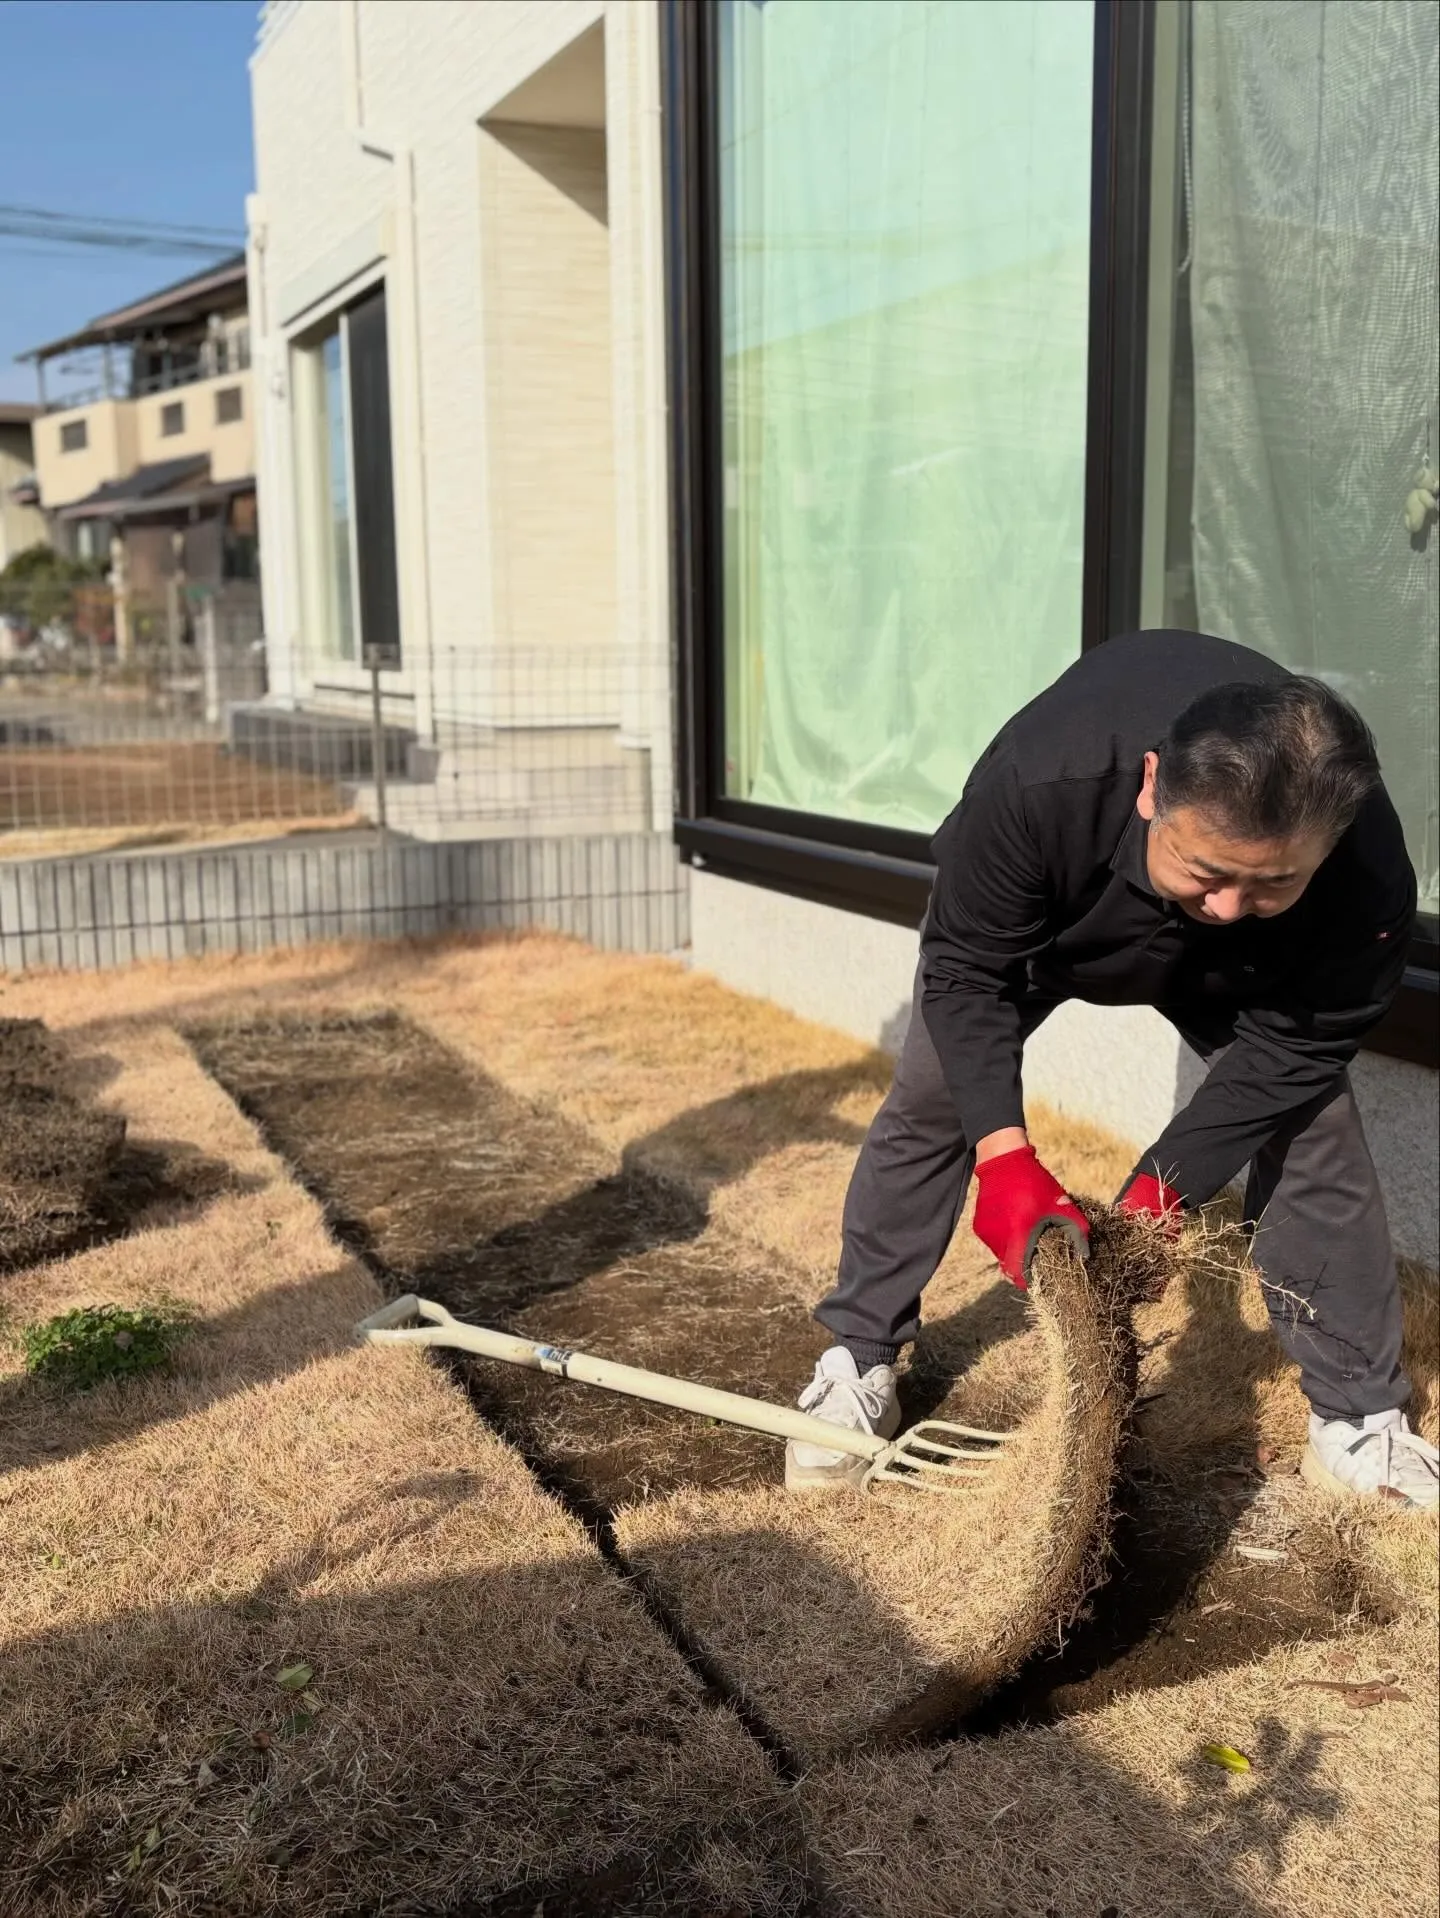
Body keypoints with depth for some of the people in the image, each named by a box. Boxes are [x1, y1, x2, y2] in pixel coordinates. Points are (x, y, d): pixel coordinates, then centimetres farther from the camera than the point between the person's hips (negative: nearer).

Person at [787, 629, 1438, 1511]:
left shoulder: (1369, 879, -40)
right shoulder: (1037, 785, -46)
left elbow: (1290, 1049, -25)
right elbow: (965, 971, -31)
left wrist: (1162, 1190, -32)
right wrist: (1006, 1156, -40)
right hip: (1026, 923, 0)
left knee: (1314, 1122, -10)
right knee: (929, 1102, -6)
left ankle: (1360, 1423, 6)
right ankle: (859, 1367, 10)